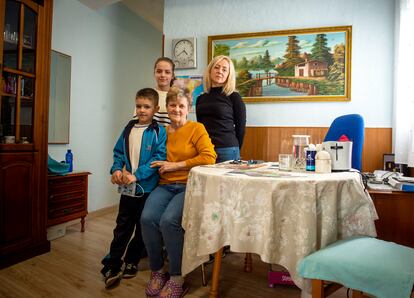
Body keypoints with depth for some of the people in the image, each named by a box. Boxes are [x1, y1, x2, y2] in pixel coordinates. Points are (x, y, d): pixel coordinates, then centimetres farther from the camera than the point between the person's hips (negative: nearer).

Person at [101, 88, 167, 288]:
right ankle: (112, 266, 21)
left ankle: (132, 261, 32)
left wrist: (137, 175, -21)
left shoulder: (159, 132, -7)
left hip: (146, 188, -3)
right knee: (122, 227, 11)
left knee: (142, 227, 13)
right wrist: (116, 169, -6)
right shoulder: (129, 129, 9)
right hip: (127, 188, 4)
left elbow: (159, 158, -15)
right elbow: (118, 152, 12)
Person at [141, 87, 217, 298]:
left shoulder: (197, 129, 2)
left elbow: (209, 157, -11)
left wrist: (177, 165, -11)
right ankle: (157, 272, 2)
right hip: (164, 186, 4)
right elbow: (155, 160, 20)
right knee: (147, 218, -23)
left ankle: (177, 279, -4)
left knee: (169, 221, -28)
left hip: (189, 186, -4)